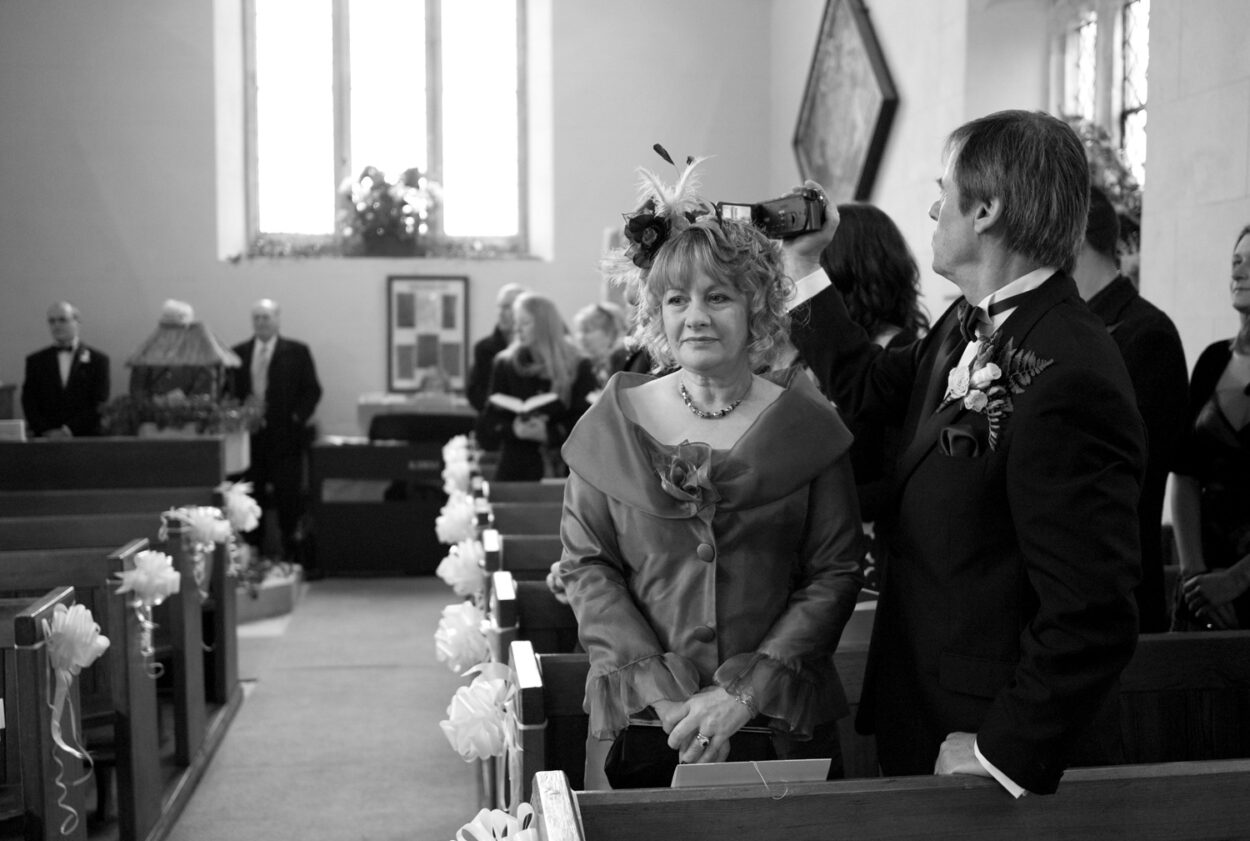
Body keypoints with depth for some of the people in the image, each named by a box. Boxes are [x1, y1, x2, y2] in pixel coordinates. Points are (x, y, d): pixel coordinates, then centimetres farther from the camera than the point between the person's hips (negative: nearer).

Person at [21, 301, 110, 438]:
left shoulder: (98, 359, 6)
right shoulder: (35, 360, 14)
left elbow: (99, 404, 0)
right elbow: (29, 402, 8)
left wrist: (69, 429, -9)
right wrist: (47, 431, -7)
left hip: (85, 438, -1)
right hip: (44, 439, 2)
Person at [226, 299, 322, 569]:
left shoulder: (297, 352, 4)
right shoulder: (238, 353, 11)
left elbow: (312, 390, 2)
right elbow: (230, 391, 11)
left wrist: (297, 418, -9)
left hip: (284, 435, -2)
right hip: (249, 435, 3)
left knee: (289, 498, -2)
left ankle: (293, 555, 5)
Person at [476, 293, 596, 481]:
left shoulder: (578, 366, 3)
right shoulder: (504, 364, 8)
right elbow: (488, 422, 5)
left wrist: (550, 434, -17)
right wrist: (513, 430, -15)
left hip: (566, 470, -1)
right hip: (517, 471, 1)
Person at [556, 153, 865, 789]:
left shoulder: (806, 425, -3)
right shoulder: (615, 422, -1)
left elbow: (835, 573, -4)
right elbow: (586, 564, -3)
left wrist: (745, 693, -13)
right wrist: (664, 693, -12)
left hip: (782, 726, 0)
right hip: (643, 725, 0)